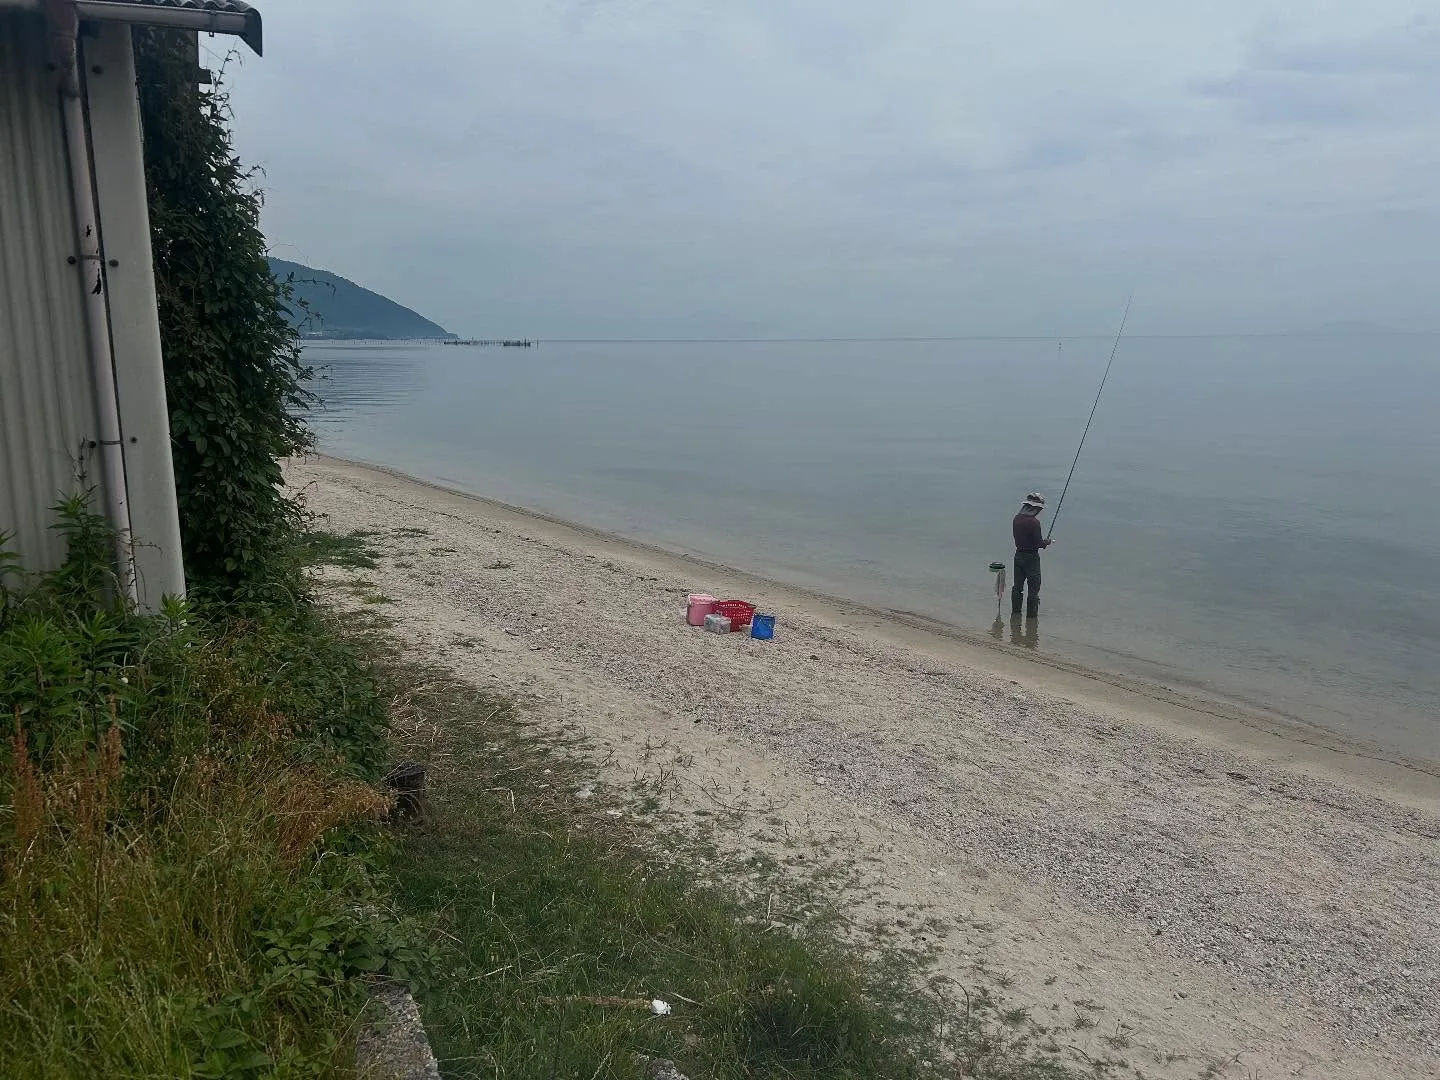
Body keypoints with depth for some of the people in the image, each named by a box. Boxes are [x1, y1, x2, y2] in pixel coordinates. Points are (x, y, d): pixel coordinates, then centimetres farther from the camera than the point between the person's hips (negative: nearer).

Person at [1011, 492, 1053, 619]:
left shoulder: (1017, 518, 1)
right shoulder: (1034, 522, -21)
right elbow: (1039, 544, -18)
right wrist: (1049, 542, 3)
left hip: (1018, 555, 7)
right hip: (1031, 557, -7)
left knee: (1017, 586, 16)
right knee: (1034, 588, 4)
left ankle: (1015, 611, 24)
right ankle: (1031, 614, 8)